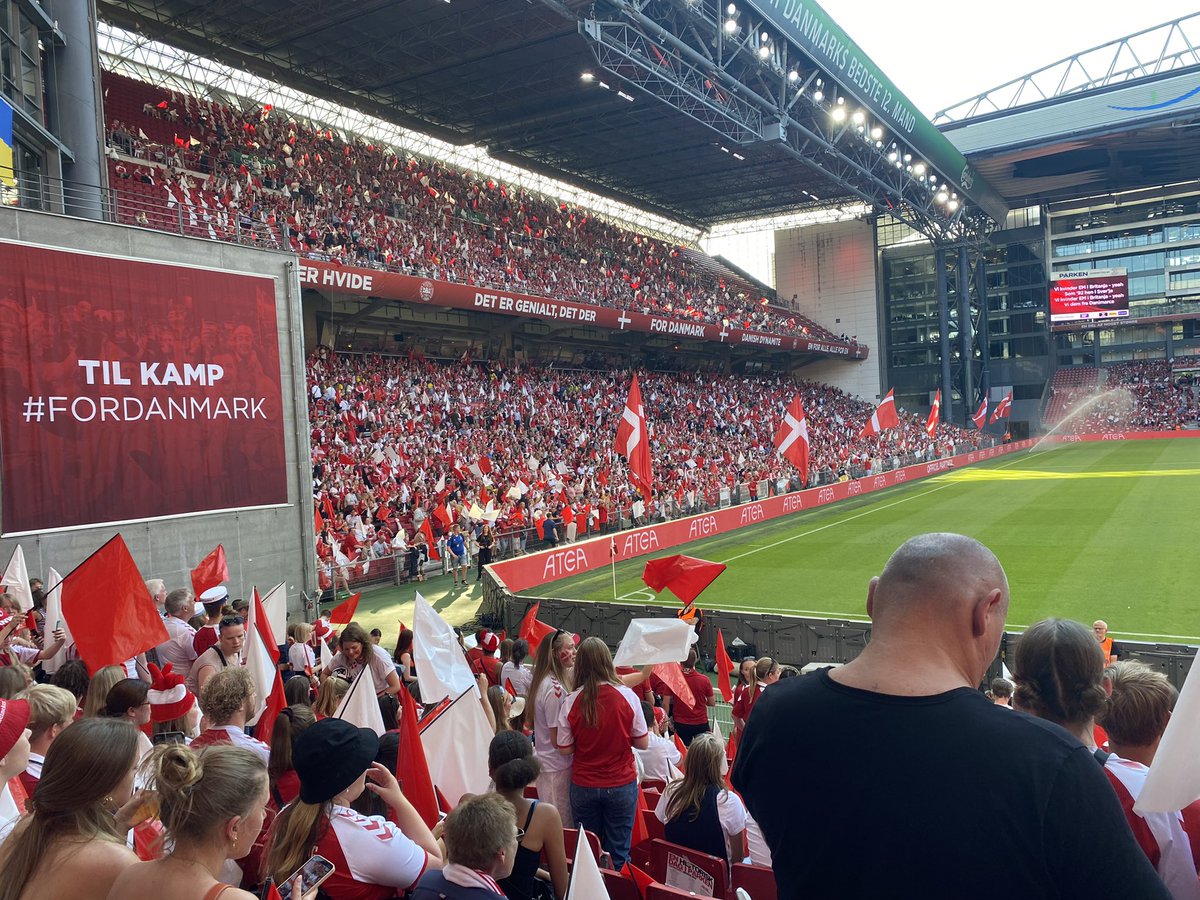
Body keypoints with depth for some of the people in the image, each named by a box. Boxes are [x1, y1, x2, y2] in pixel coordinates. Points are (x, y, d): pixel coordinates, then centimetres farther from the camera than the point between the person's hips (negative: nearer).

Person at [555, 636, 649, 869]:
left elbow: (565, 748, -5)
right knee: (618, 854, 11)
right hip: (621, 785, -1)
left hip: (583, 786, 1)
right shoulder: (627, 696, -12)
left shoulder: (572, 701, -12)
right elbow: (643, 743, -5)